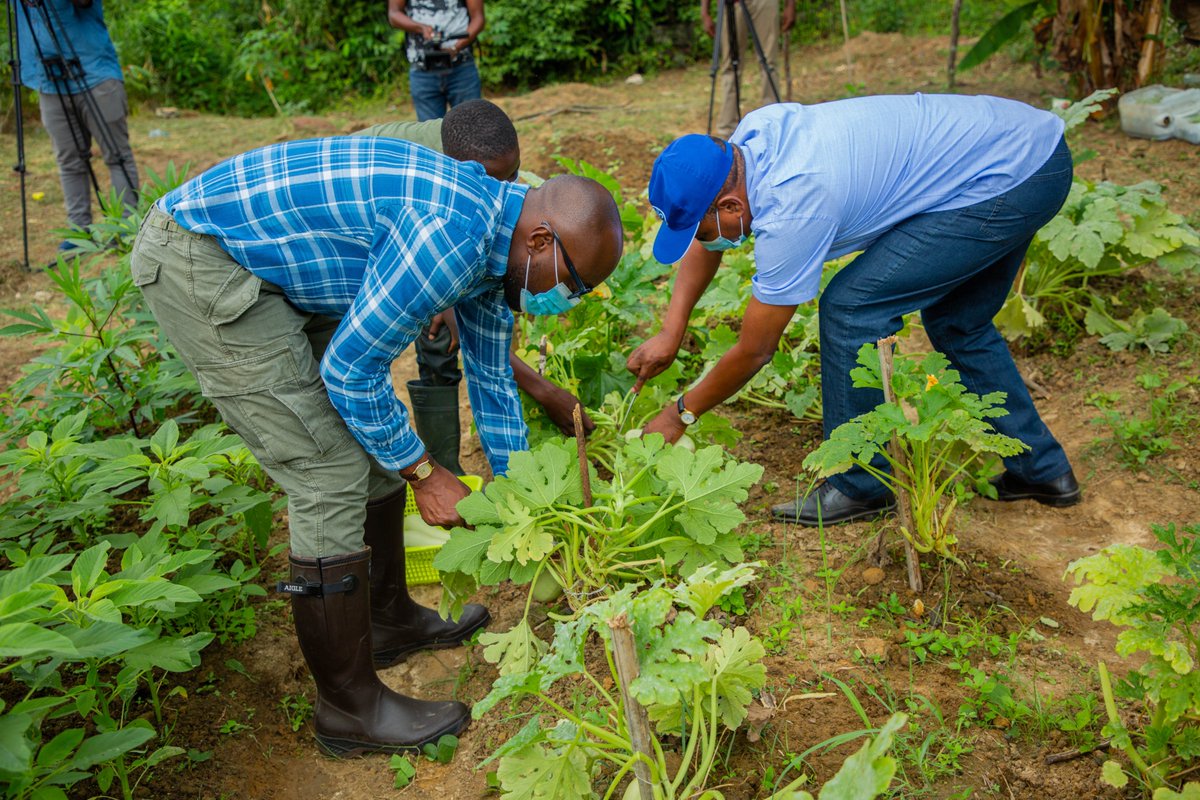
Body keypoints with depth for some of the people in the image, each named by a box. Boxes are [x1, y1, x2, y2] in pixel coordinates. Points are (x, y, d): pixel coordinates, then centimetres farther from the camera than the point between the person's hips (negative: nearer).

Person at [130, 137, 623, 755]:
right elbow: (351, 370, -20)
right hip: (197, 262, -10)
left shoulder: (493, 241, 4)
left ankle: (389, 618, 30)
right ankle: (351, 708, 5)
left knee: (375, 439, 12)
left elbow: (492, 380, 16)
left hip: (272, 261, 10)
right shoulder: (454, 236, -27)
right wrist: (425, 474, -7)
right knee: (330, 475, -10)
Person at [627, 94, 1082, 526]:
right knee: (957, 322, 22)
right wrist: (670, 333, 7)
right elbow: (706, 242, 14)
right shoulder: (752, 134, -2)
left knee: (851, 307, -10)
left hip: (1009, 180, -10)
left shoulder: (790, 212, -26)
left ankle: (859, 487, 5)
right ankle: (1041, 468, 31)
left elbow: (755, 352, -14)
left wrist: (680, 414, 0)